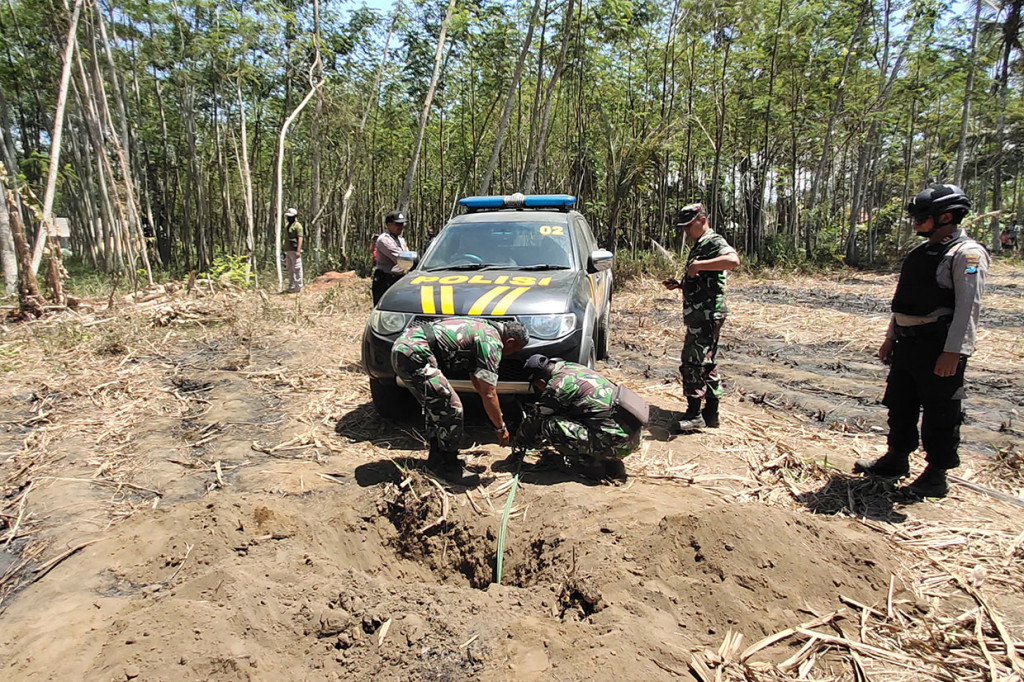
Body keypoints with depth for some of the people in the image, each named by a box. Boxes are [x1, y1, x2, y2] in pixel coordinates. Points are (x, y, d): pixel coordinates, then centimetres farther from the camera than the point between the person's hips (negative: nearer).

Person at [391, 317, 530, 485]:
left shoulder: (482, 328, 23)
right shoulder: (492, 342, -7)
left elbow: (477, 380, 35)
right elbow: (489, 394, -9)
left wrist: (496, 412, 40)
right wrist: (501, 428, 4)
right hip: (414, 354, -11)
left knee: (436, 407, 22)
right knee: (451, 409, -6)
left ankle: (436, 459, 32)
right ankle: (449, 468, 7)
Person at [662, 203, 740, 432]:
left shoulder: (714, 242, -11)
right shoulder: (698, 246, 20)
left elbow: (733, 260, -33)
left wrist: (699, 265, -30)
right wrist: (679, 284, 14)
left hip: (707, 314, -11)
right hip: (698, 315, 11)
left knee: (692, 362, -10)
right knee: (706, 362, 14)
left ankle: (694, 413, -2)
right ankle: (711, 413, 22)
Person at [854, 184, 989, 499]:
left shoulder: (967, 254, -11)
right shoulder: (920, 253, 14)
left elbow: (968, 306, -18)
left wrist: (953, 352, -24)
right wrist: (890, 338, 17)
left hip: (939, 348, -8)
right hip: (907, 344, 8)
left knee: (939, 414, 3)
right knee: (900, 405, 16)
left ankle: (937, 475, 17)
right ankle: (896, 460, 32)